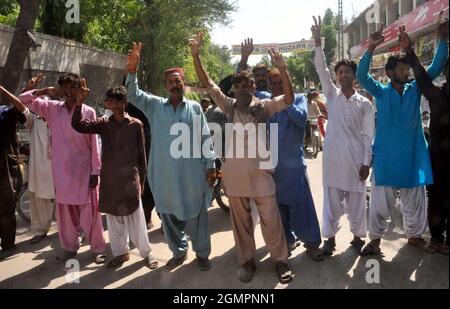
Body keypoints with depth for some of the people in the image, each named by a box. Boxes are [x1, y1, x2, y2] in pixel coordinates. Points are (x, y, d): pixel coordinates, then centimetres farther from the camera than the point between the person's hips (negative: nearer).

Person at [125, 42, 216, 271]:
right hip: (164, 174, 2)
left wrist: (210, 166, 0)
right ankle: (179, 252, 33)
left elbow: (205, 138, 4)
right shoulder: (155, 105, 7)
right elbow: (133, 95, -6)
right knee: (169, 214, 13)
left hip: (192, 173, -1)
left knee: (196, 214, 8)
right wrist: (132, 70, -22)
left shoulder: (195, 108, 4)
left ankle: (202, 253, 27)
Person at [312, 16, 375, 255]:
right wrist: (318, 42, -17)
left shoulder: (364, 103, 3)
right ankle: (330, 237, 16)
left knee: (356, 199, 8)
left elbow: (368, 135, 1)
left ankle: (357, 236, 24)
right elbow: (321, 69, -7)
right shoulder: (332, 95, 5)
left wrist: (366, 162, -5)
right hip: (333, 157, 0)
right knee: (332, 199, 6)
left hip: (355, 158, 0)